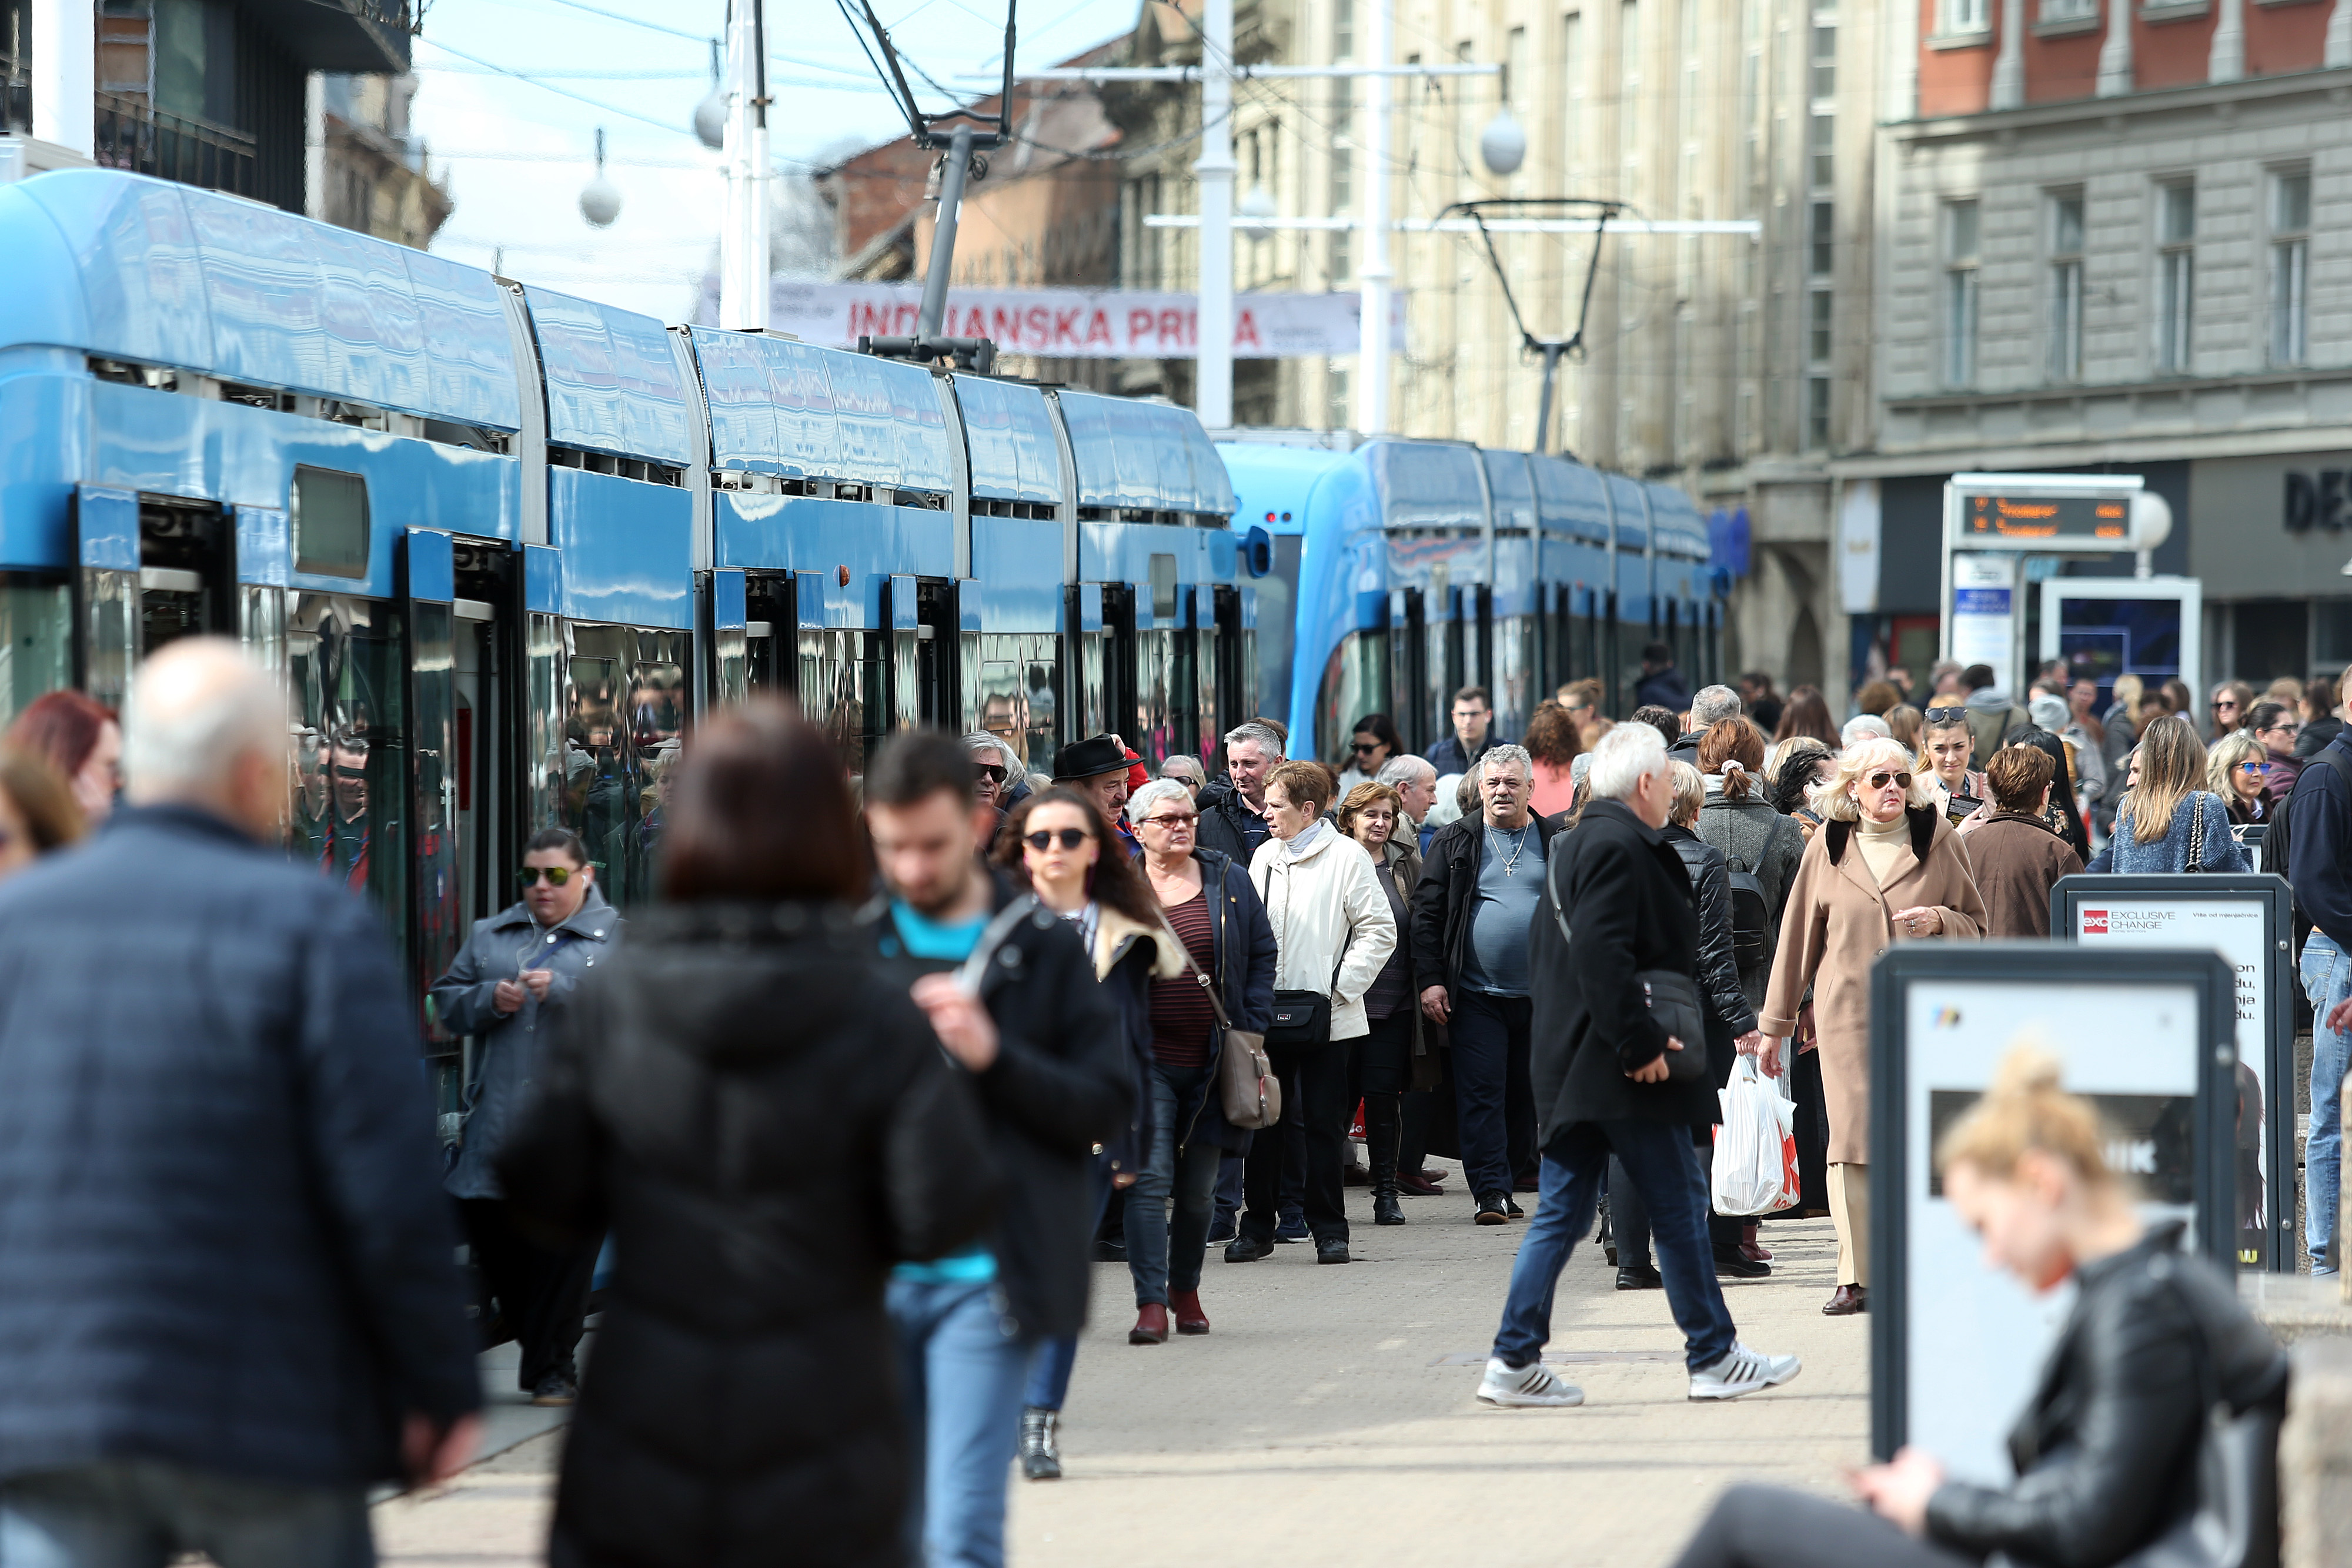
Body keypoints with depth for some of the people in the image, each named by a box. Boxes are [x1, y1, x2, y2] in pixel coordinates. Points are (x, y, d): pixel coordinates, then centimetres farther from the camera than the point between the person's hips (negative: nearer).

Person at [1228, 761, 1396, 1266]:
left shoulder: (1346, 856, -4)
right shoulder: (1264, 857, 13)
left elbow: (1380, 931, -5)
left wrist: (1341, 988, -10)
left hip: (1324, 1016, -5)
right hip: (1267, 1011, 5)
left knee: (1324, 1124, 0)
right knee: (1262, 1122, 6)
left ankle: (1329, 1229, 7)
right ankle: (1257, 1228, 13)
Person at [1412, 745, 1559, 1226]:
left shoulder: (1556, 843, 6)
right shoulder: (1456, 843, 4)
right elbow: (1427, 912, 2)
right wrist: (1429, 980, -6)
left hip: (1541, 997, 2)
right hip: (1476, 994, -2)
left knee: (1525, 1096, 8)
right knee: (1481, 1094, -8)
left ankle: (1506, 1185, 20)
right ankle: (1491, 1192, -8)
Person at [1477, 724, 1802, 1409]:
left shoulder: (1574, 846, 16)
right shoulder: (1618, 847, -15)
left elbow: (1542, 952, 22)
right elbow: (1602, 954, -25)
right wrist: (1642, 1043, -23)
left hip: (1568, 1063, 10)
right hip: (1622, 1070, -10)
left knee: (1561, 1215, 8)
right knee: (1679, 1205, 0)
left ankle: (1514, 1363, 4)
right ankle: (1714, 1358, 7)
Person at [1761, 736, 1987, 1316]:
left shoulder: (1940, 841, 7)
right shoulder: (1828, 847, 9)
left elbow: (1977, 926, 12)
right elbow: (1798, 936, 13)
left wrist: (1939, 921, -11)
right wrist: (1776, 1023, 15)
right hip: (1847, 1013, 0)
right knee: (1853, 1139, -6)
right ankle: (1856, 1276, -6)